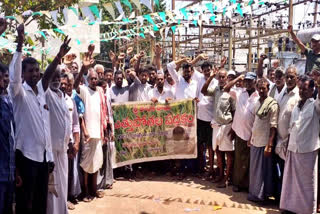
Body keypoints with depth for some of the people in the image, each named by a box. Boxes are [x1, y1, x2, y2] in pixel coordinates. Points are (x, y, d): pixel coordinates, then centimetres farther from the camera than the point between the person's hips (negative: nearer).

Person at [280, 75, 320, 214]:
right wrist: (288, 145, 14)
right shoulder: (296, 106, 12)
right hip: (293, 149, 6)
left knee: (307, 183, 5)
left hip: (308, 150, -6)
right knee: (291, 181, 13)